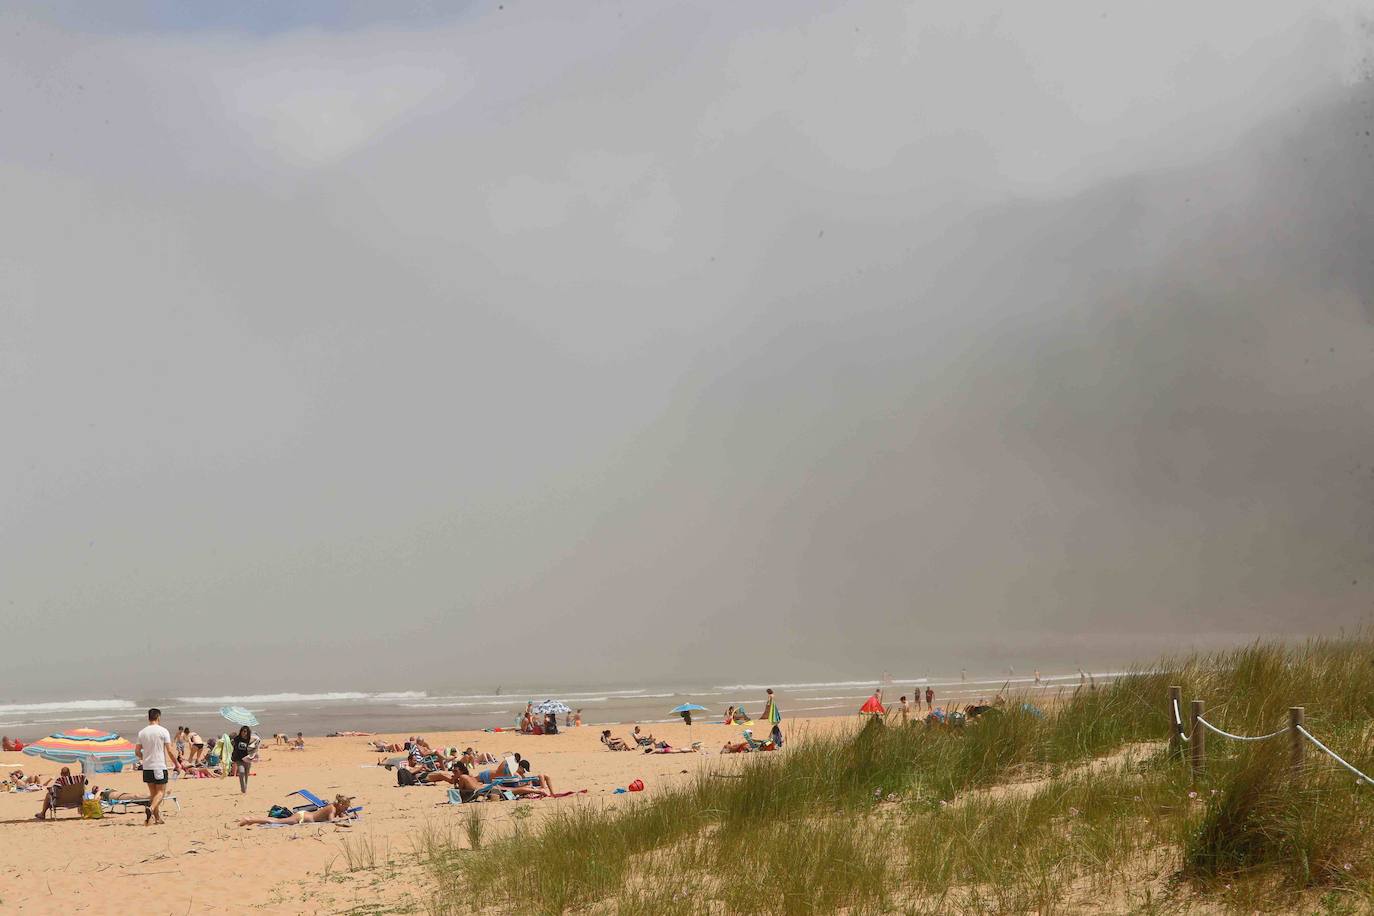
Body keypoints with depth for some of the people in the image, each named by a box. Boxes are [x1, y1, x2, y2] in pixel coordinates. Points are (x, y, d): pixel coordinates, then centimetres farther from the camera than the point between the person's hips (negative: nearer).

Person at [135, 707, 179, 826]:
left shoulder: (142, 732, 5)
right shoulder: (163, 731, -6)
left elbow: (137, 752, 9)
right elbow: (170, 751, -8)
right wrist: (177, 764, 3)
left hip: (147, 767, 4)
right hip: (160, 767, -4)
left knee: (153, 792, 13)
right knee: (161, 791, -1)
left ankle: (157, 818, 16)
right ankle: (151, 809, -26)